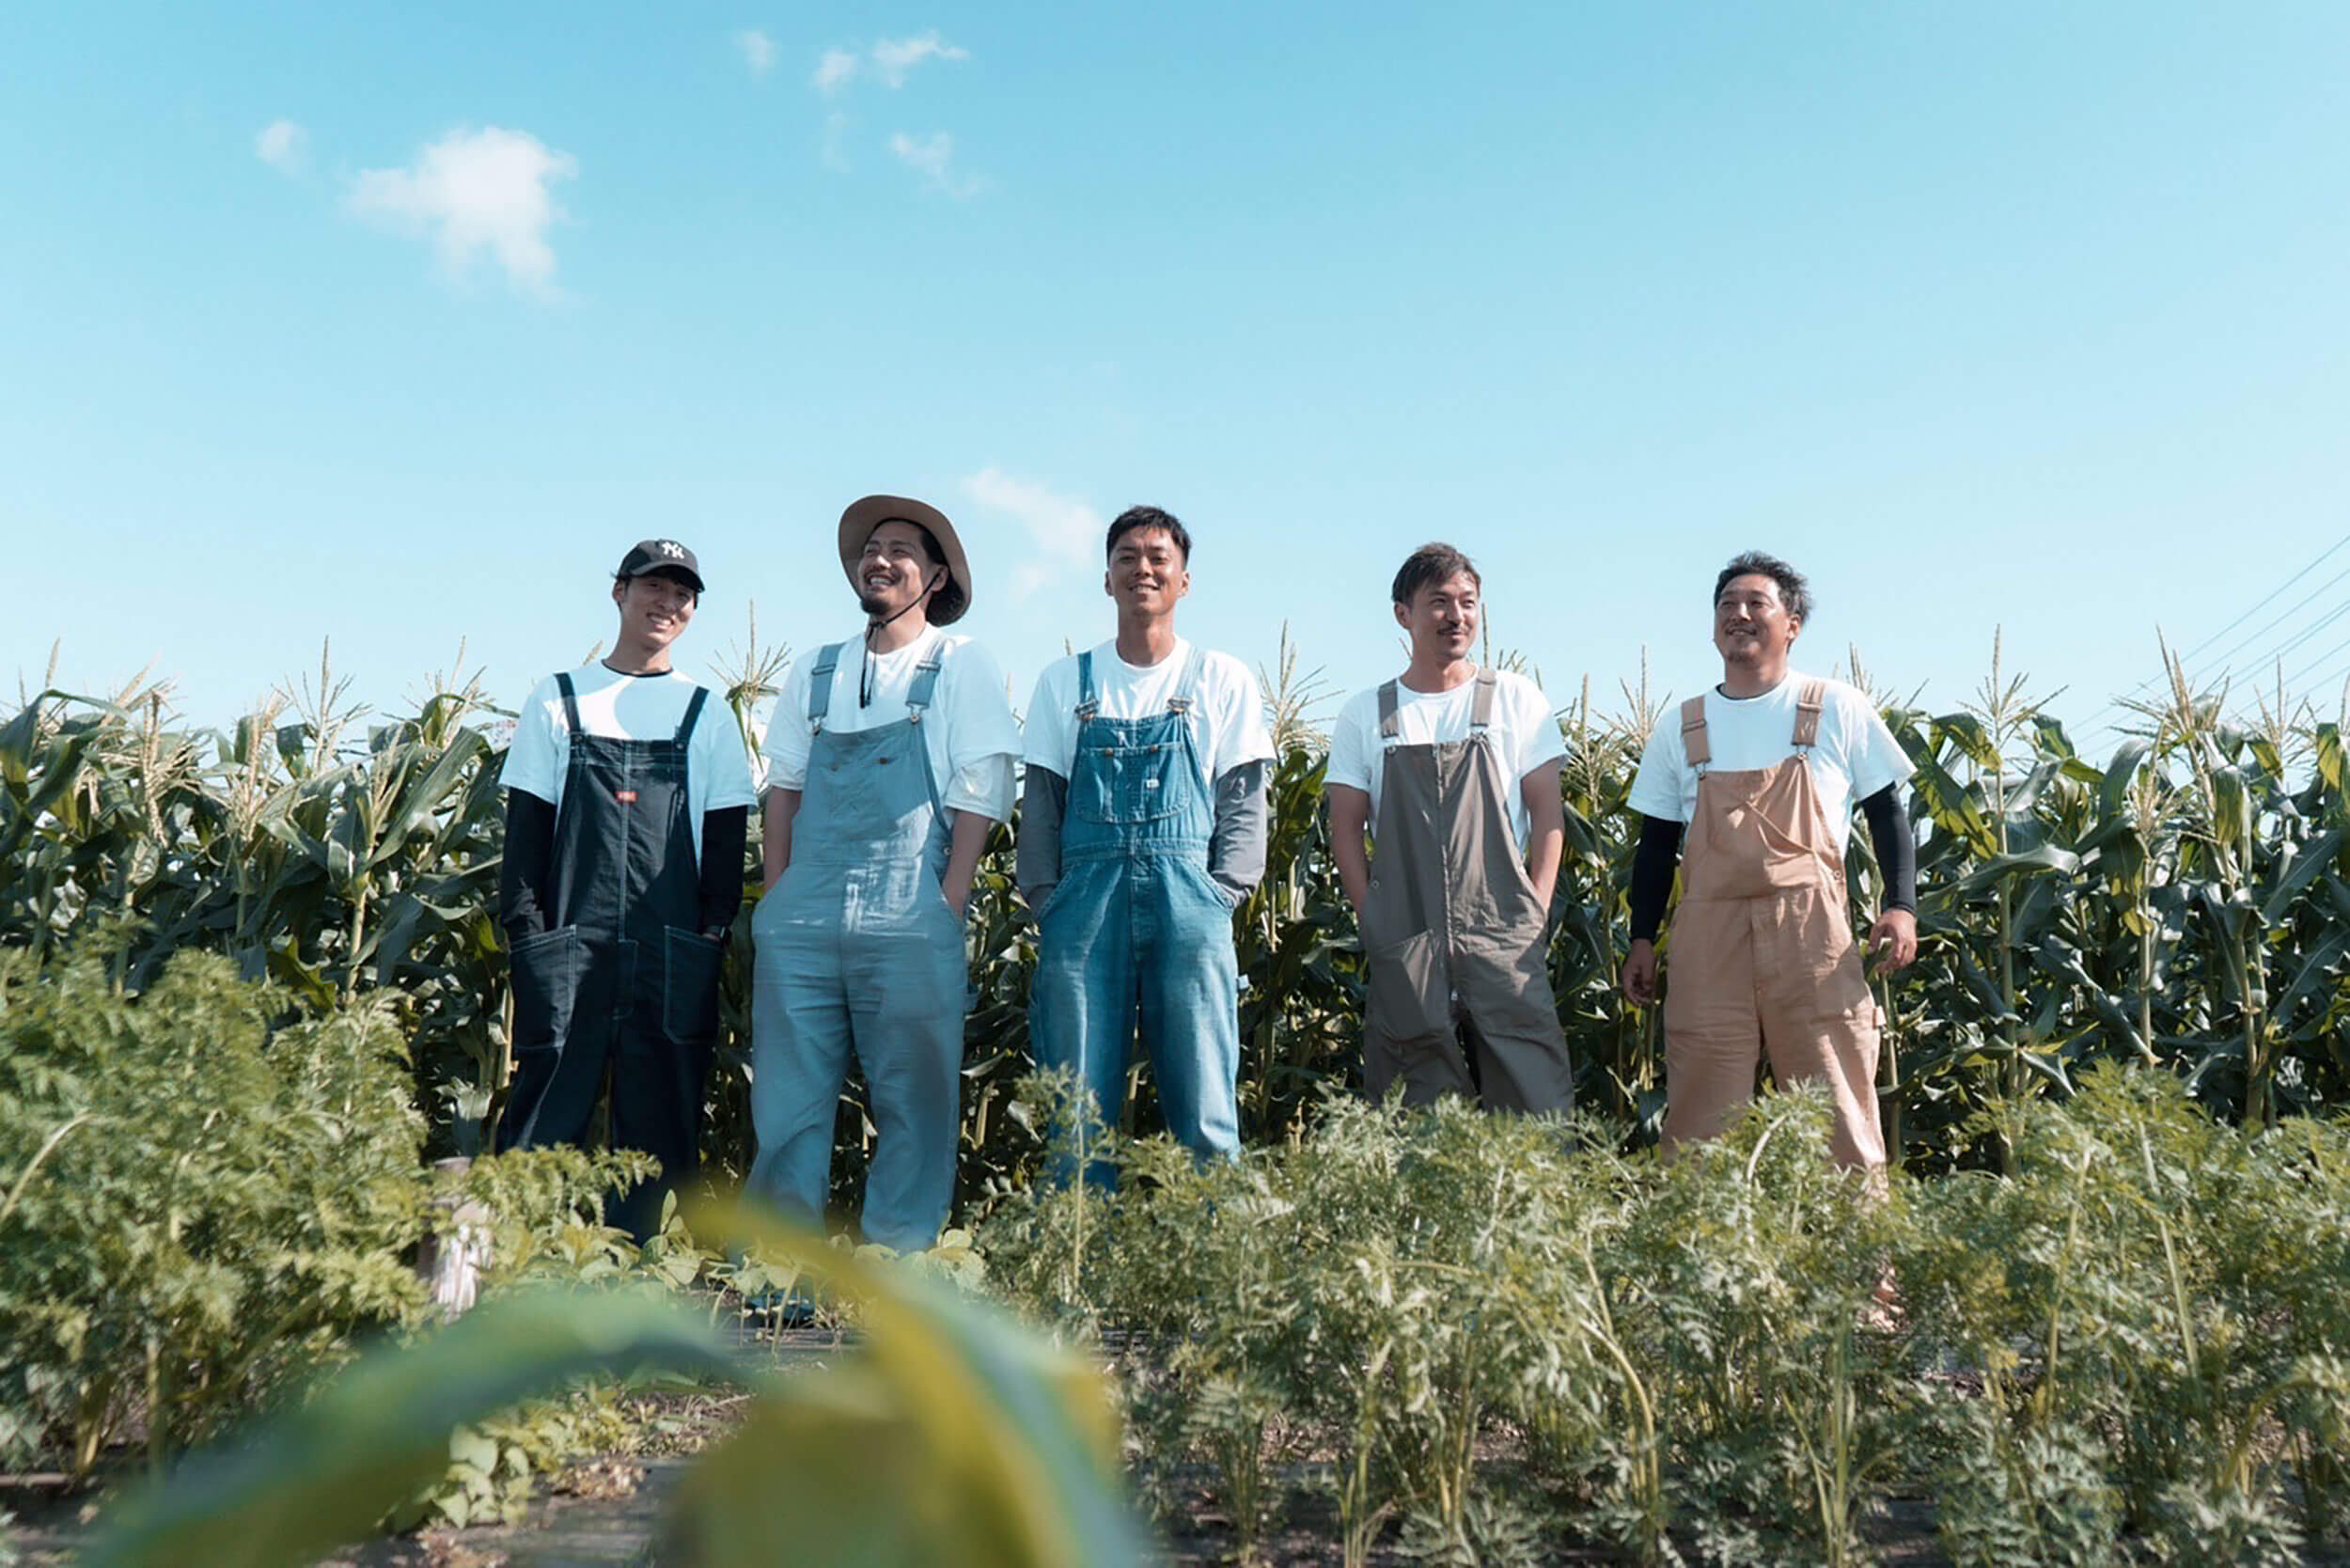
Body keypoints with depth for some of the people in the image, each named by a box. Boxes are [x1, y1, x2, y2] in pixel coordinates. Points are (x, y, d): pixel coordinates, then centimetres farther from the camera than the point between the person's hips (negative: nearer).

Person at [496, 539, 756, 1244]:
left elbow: (725, 835, 10)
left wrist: (715, 928, -1)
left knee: (659, 1119, 3)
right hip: (571, 945, -1)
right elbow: (526, 823, 7)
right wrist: (527, 929, -2)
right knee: (549, 1104, -4)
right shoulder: (559, 699, 10)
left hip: (673, 950, 1)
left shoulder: (707, 715, 12)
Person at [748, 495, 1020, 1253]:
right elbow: (782, 788, 17)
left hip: (910, 925, -3)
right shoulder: (814, 672, 18)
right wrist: (777, 899, 6)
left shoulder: (962, 665, 6)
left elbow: (979, 798, -1)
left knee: (913, 1102, 2)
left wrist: (947, 909, -8)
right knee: (787, 1099, 5)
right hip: (802, 922, 4)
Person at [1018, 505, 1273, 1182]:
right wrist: (1045, 898, 1)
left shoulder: (1223, 681, 11)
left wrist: (1222, 893, -4)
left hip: (1187, 897, -1)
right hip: (1086, 898, 1)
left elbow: (1243, 798, 8)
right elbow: (1041, 800, 12)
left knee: (1204, 1107, -2)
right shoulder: (1065, 682, 14)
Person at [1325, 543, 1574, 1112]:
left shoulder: (1515, 698, 7)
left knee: (1534, 1098, -5)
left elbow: (1547, 810, 5)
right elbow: (1346, 828, 8)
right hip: (1403, 951, 1)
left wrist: (1536, 913, -4)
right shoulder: (1365, 713, 9)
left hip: (1504, 937, 0)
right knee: (1418, 1124, 5)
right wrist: (1374, 922, -1)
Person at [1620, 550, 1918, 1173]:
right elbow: (1656, 846, 15)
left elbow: (1886, 814, 9)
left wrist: (1901, 906, -4)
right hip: (1708, 936, 2)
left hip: (1810, 933, -2)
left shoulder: (1838, 711, 7)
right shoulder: (1680, 731, 13)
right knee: (1700, 1120, 2)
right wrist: (1642, 939, 9)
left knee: (1837, 1109, -2)